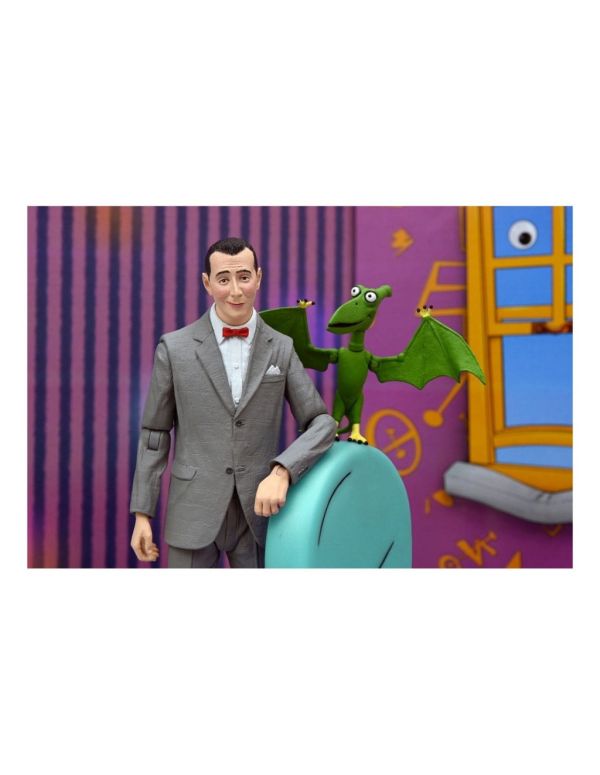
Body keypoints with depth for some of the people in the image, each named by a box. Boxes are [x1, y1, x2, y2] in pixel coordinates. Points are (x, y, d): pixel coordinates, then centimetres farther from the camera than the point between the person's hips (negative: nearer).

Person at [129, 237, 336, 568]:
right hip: (194, 513, -1)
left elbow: (321, 423, -2)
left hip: (258, 511, 2)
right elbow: (155, 434, 2)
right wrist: (142, 514, 0)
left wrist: (281, 471, -20)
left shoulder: (281, 348, 1)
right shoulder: (174, 347, -3)